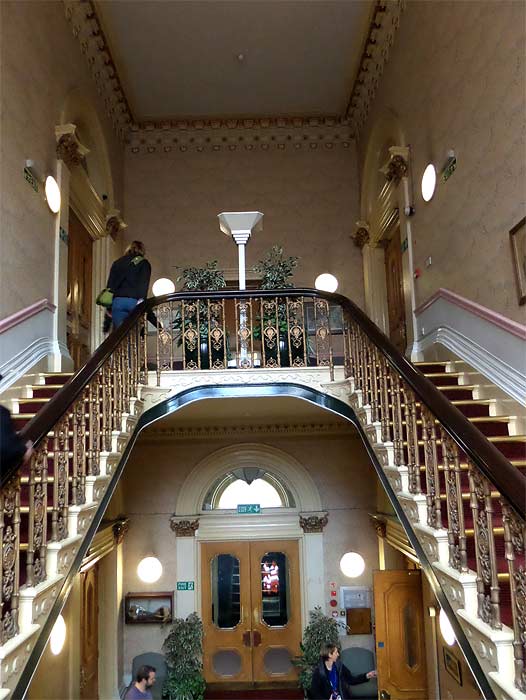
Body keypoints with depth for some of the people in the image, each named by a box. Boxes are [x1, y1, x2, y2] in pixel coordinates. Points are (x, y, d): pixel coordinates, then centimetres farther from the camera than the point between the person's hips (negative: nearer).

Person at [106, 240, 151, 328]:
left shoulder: (117, 263, 23)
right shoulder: (144, 263, 12)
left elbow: (110, 284, 18)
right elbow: (144, 283, -5)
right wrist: (141, 299, -14)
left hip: (117, 301, 3)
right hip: (134, 301, -3)